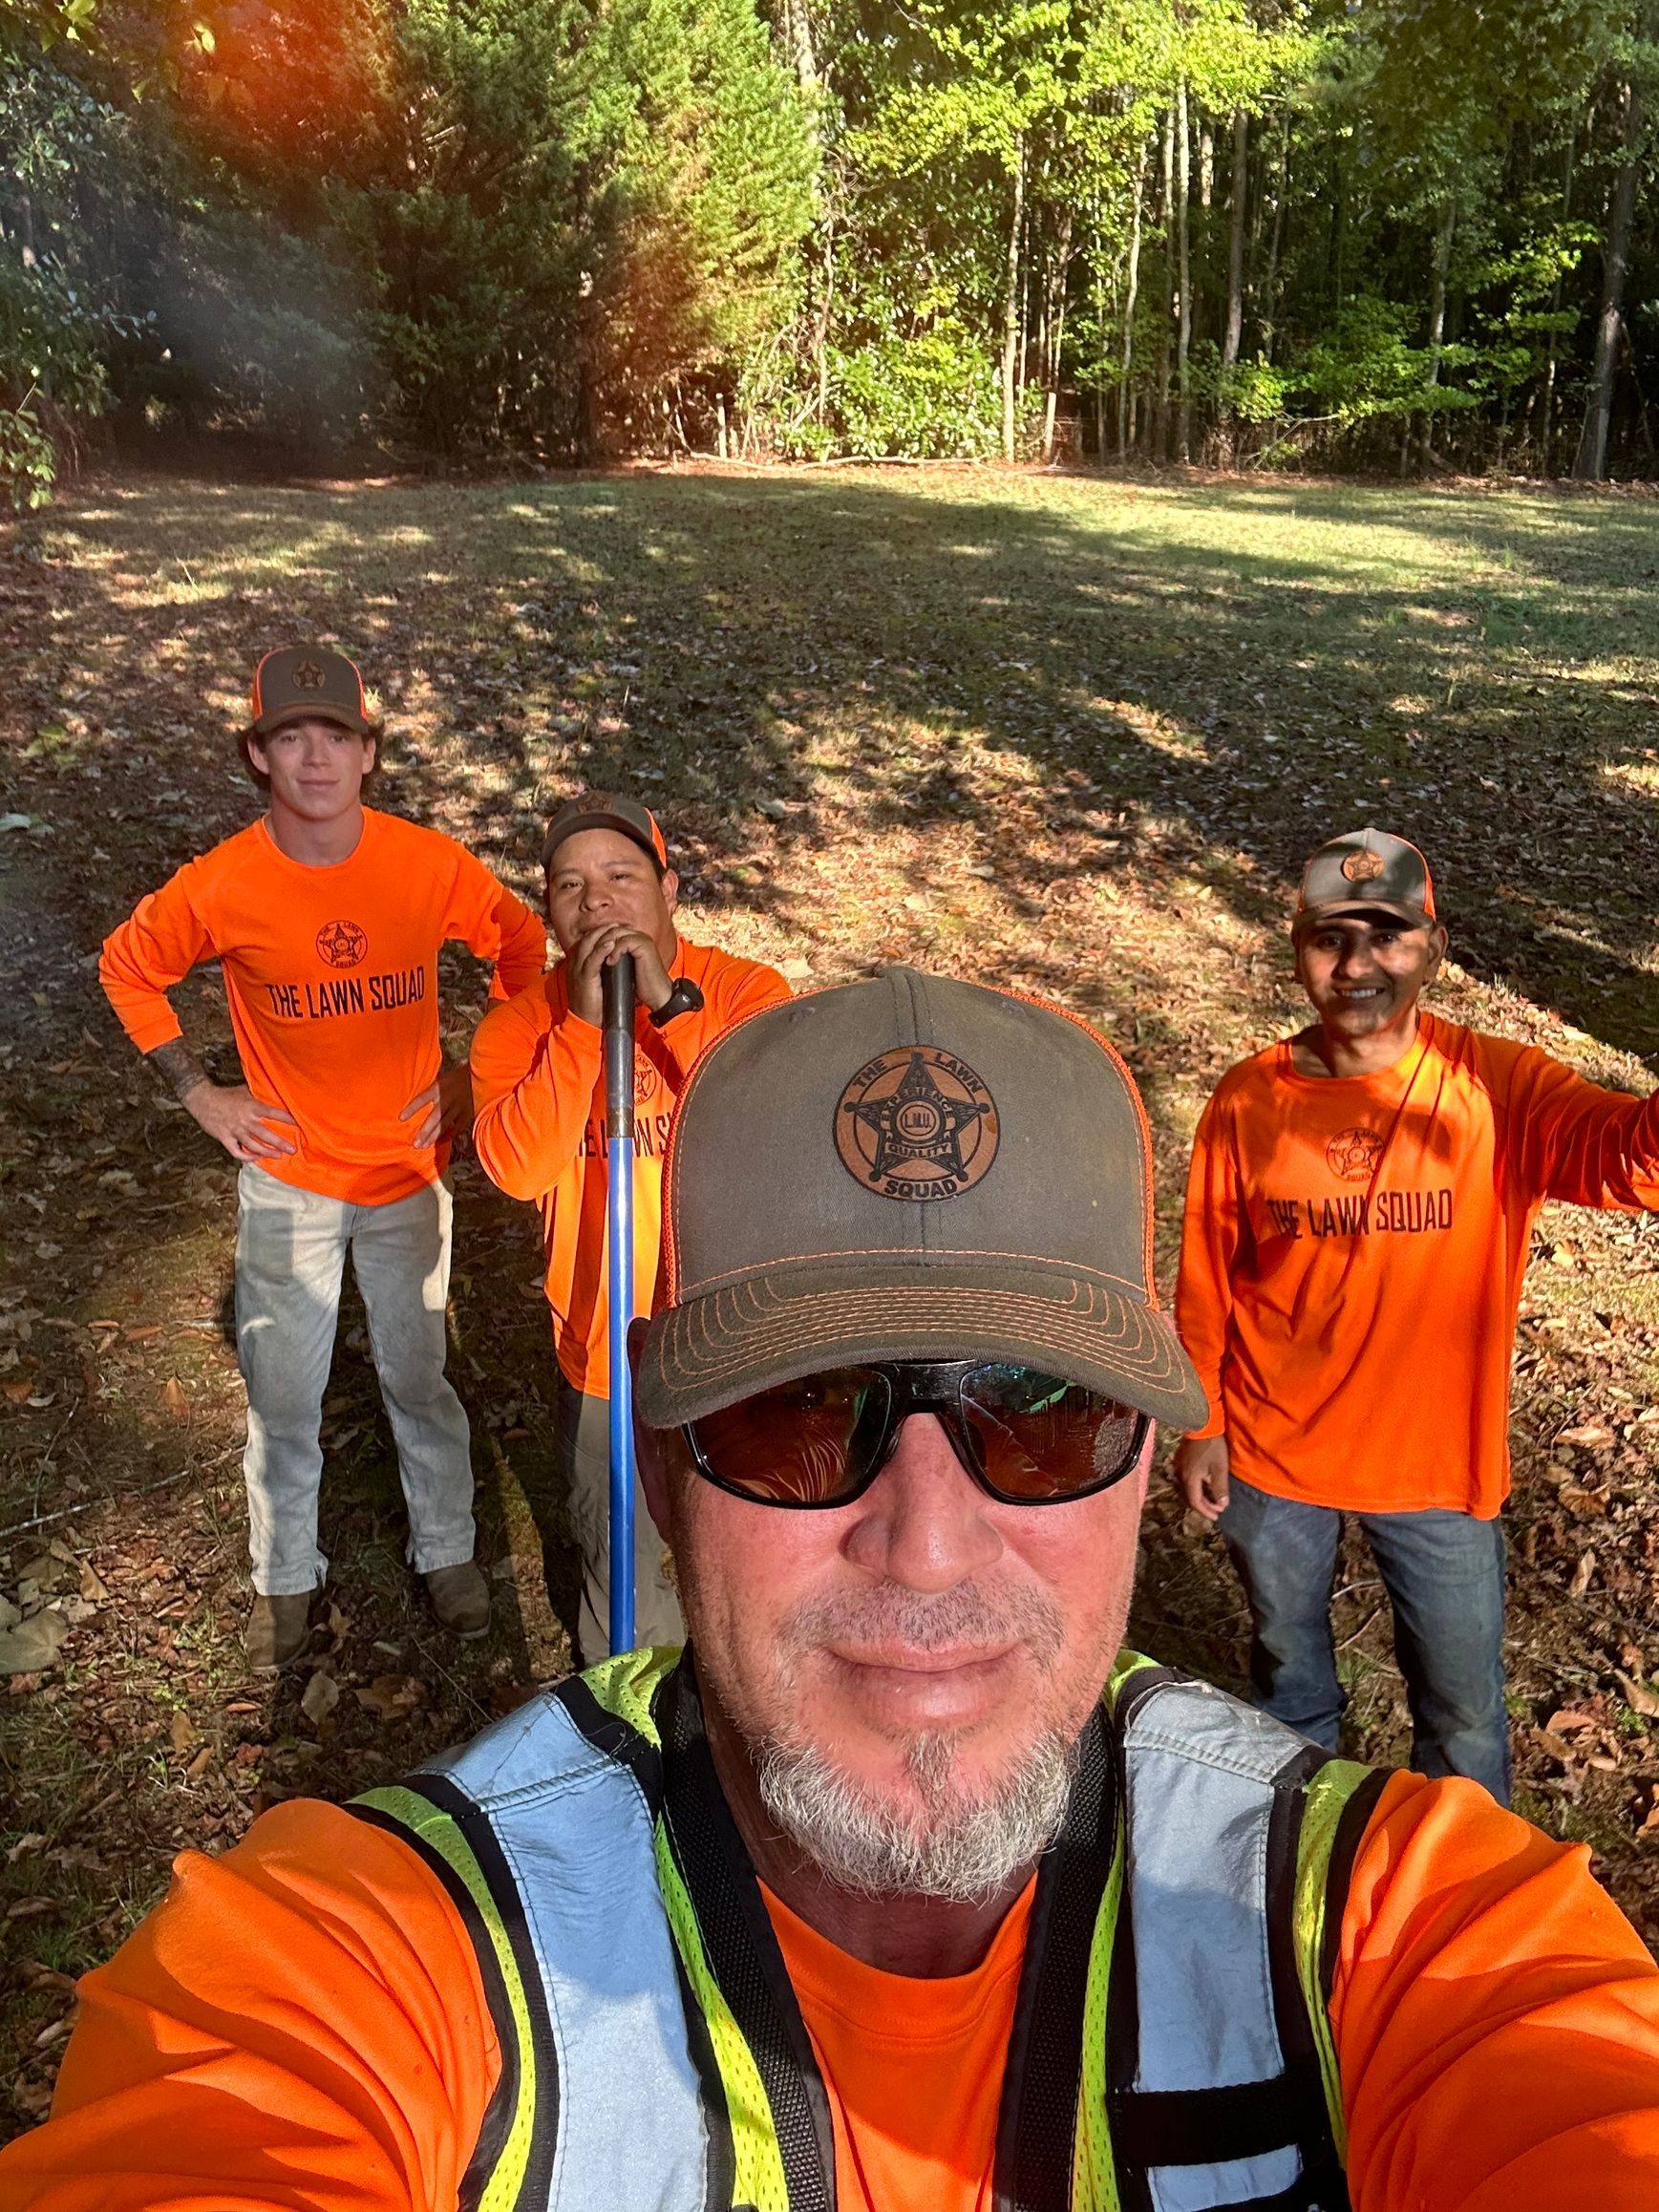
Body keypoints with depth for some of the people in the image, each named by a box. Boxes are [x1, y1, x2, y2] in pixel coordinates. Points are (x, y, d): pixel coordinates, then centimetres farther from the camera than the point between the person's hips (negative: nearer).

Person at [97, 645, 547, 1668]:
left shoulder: (432, 864, -15)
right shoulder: (221, 886, -16)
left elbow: (523, 944, 3)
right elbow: (127, 967, 3)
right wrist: (199, 1091, -2)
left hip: (410, 1171, 0)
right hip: (288, 1178, 0)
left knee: (419, 1380, 16)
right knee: (282, 1399, 13)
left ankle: (448, 1549, 38)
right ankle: (286, 1575, 36)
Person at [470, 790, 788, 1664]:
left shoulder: (747, 991, -12)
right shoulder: (521, 1022, -7)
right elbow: (516, 1166, -23)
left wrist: (670, 1005, -31)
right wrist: (583, 1023, -29)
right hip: (604, 1362, 1)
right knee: (622, 1578, 22)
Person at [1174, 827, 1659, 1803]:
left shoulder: (1501, 1088, -17)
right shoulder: (1248, 1101, -13)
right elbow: (1206, 1280, -4)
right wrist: (1201, 1425, 2)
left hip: (1439, 1467, -1)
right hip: (1272, 1462, 1)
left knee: (1465, 1709, 19)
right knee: (1286, 1656, 26)